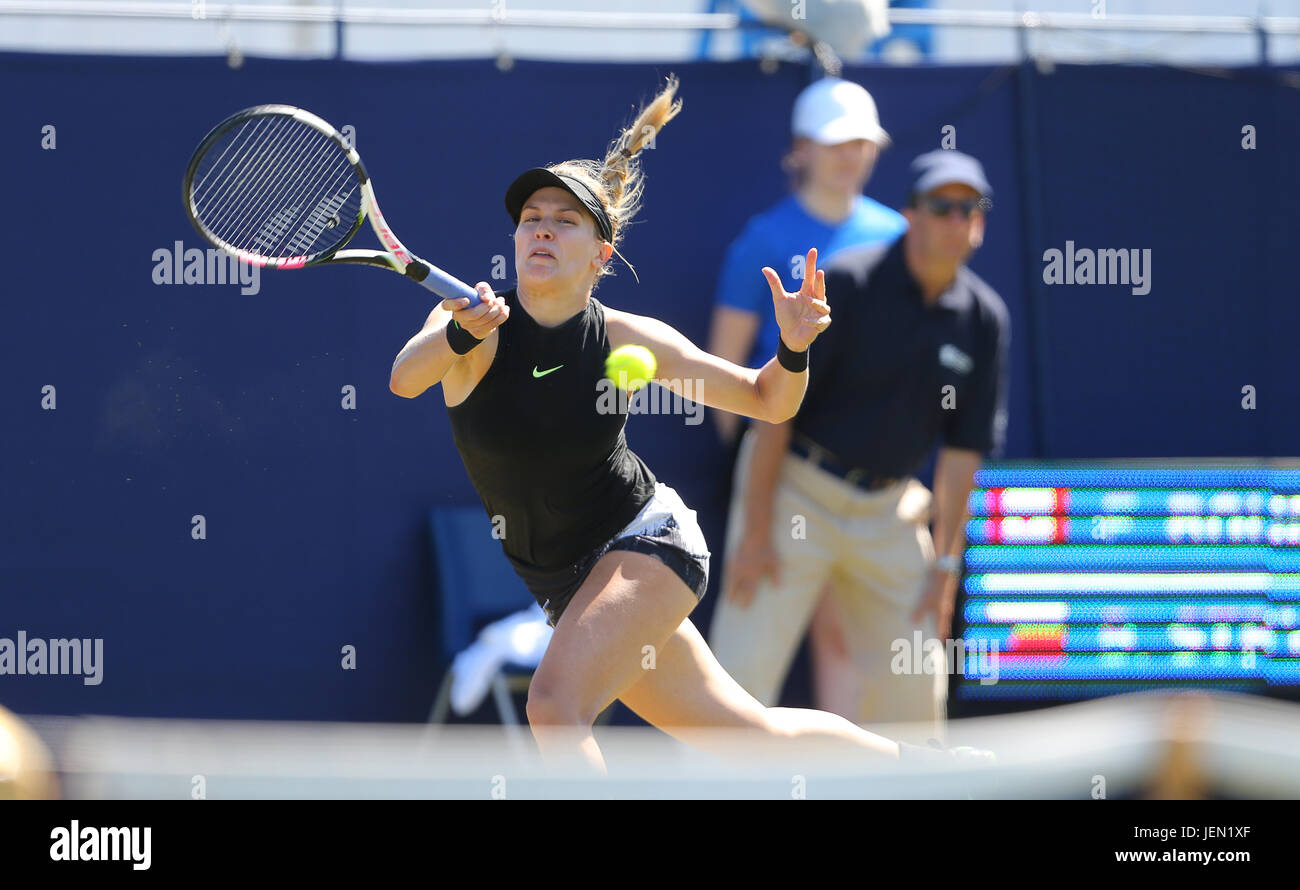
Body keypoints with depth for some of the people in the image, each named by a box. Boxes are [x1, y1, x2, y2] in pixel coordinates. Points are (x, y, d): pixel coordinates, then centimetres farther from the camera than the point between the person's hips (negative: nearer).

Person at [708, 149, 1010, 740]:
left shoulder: (982, 319, 1)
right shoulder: (848, 282, -12)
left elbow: (963, 448, 6)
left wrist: (945, 562, 3)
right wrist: (756, 526, -15)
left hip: (889, 509, 5)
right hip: (802, 493, -4)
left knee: (917, 679, 6)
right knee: (745, 668, -11)